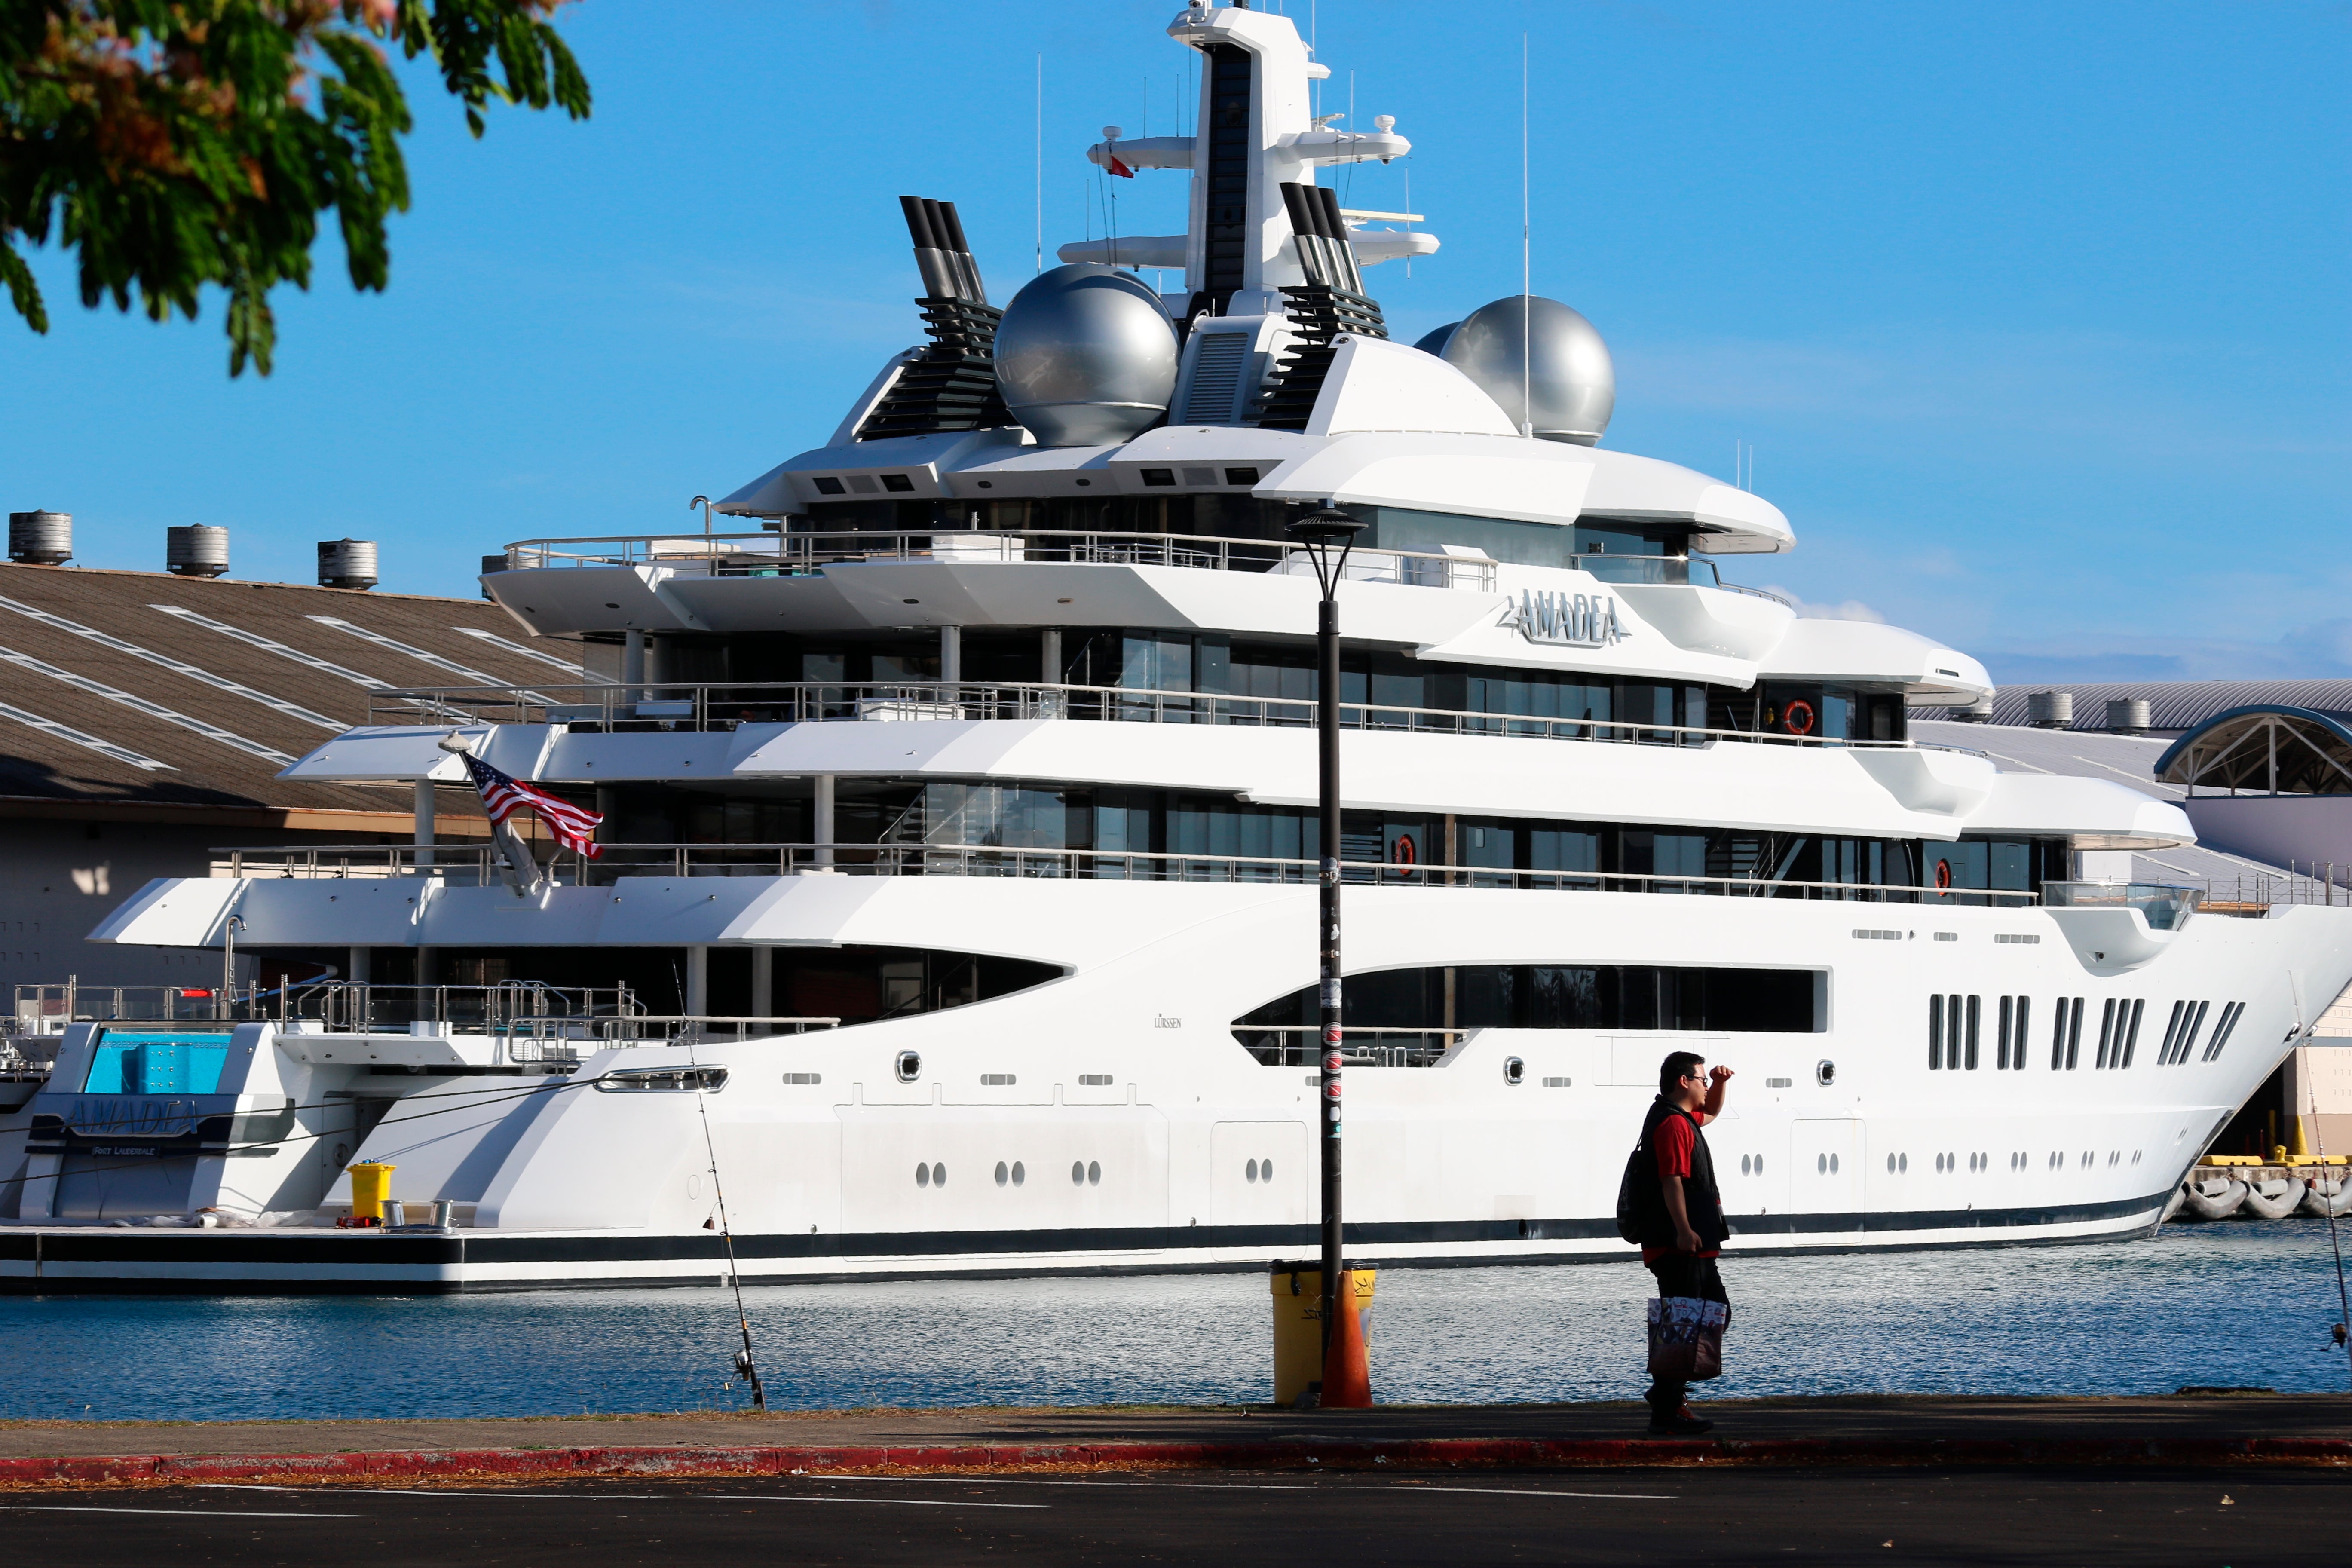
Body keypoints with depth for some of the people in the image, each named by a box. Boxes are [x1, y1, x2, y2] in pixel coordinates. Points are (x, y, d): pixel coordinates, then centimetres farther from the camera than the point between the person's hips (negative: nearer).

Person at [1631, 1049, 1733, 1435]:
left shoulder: (1685, 1118, 18)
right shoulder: (1672, 1124, -15)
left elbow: (1711, 1113, 41)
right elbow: (1671, 1179, -24)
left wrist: (1720, 1085, 21)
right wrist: (1683, 1230, -31)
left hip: (1693, 1246, 11)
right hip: (1678, 1247, -11)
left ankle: (1667, 1390, 21)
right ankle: (1666, 1411, -5)